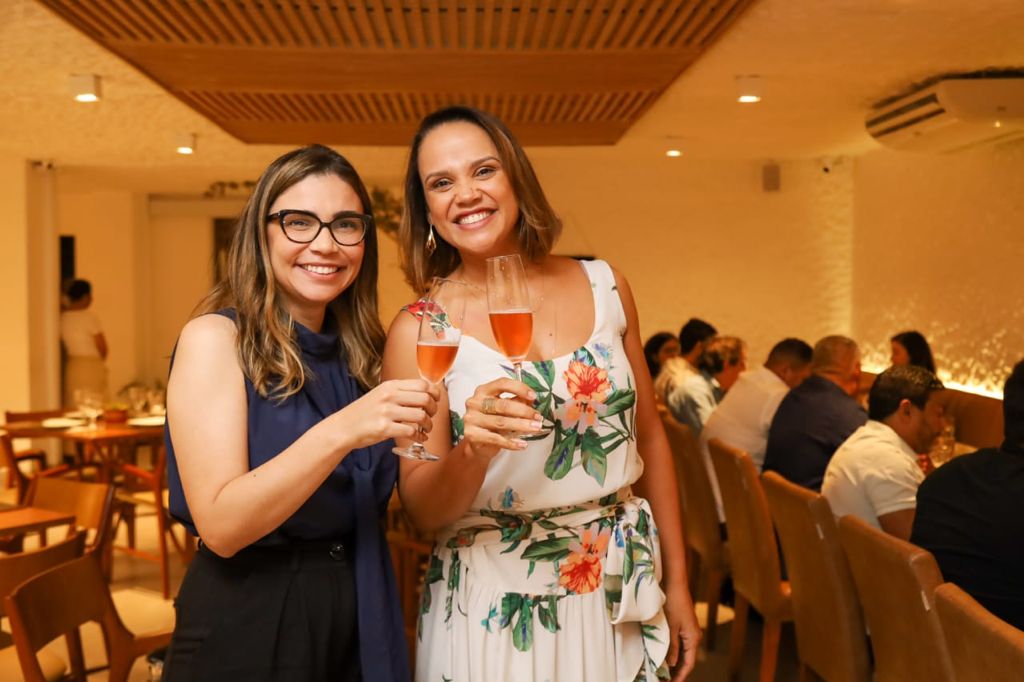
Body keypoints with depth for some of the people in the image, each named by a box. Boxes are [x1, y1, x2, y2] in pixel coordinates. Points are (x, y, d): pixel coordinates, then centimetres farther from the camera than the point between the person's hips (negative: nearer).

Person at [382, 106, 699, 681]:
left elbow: (650, 439, 7)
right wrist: (472, 450, -28)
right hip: (497, 615, -2)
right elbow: (423, 511, -8)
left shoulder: (605, 288, -1)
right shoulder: (420, 330, -8)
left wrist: (677, 584, 8)